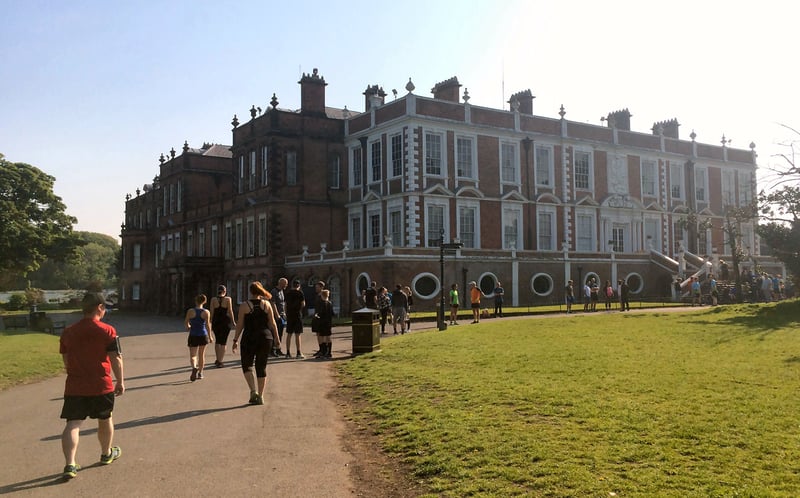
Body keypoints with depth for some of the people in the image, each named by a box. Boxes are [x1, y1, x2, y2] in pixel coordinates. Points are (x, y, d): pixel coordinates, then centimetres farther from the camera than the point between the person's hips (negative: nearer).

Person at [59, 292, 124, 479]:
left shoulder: (68, 332, 4)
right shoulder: (107, 331, -10)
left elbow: (66, 361, 12)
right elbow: (116, 359, -11)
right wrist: (120, 381, 0)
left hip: (74, 386, 2)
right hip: (101, 386, -2)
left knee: (72, 424, 0)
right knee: (105, 420, 18)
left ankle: (70, 464, -12)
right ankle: (107, 454, 35)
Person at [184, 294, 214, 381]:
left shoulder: (190, 311, -5)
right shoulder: (206, 312, -5)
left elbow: (186, 323, 0)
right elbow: (208, 325, -9)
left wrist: (188, 327, 23)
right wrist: (210, 336, -3)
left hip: (193, 336, -1)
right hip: (203, 335, 1)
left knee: (192, 355, 3)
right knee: (201, 354, 16)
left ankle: (194, 368, -25)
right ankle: (200, 373, 23)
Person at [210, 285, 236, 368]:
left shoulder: (213, 299, 0)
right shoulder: (228, 299, -5)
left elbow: (211, 312, 0)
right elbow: (230, 311, -5)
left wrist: (210, 323, 7)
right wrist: (233, 321, 5)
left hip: (216, 321, 2)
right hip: (225, 321, -2)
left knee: (217, 340, 21)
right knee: (223, 342, 4)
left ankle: (218, 359, 25)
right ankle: (220, 361, 0)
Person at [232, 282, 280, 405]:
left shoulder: (244, 305, -4)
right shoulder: (266, 304, 2)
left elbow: (240, 324, -3)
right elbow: (272, 323, 3)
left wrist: (235, 340, 4)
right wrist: (277, 338, 12)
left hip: (249, 339, -2)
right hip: (265, 338, 2)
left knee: (247, 365, 11)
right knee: (262, 367, 10)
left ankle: (253, 391, -8)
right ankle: (260, 396, 11)